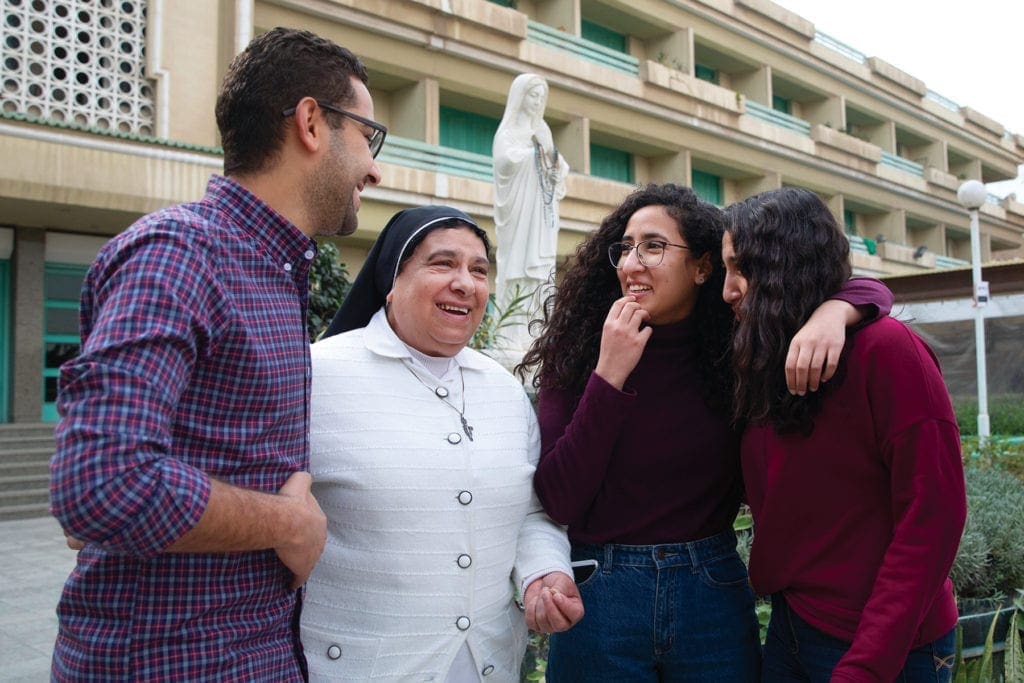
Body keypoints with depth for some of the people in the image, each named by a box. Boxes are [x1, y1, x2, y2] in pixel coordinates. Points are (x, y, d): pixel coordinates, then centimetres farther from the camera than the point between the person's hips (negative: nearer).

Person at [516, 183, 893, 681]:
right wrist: (609, 374, -19)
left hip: (714, 592, 1)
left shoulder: (735, 349, -4)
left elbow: (868, 291, 0)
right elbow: (559, 501, -14)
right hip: (599, 596, -1)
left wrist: (831, 311, -23)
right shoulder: (576, 356, -7)